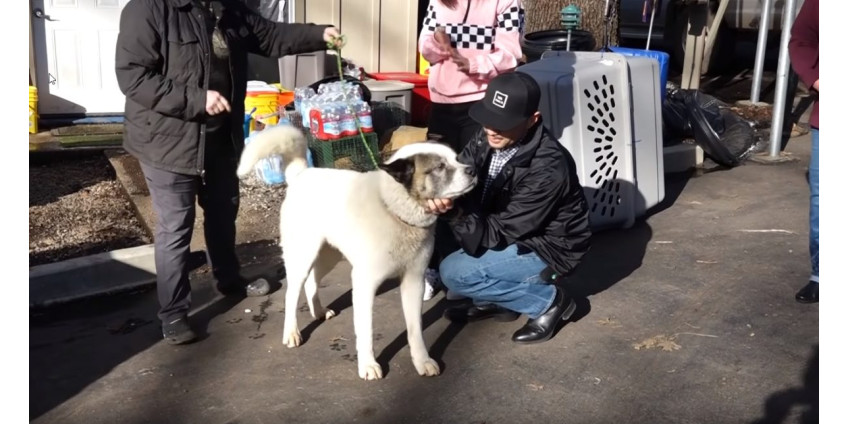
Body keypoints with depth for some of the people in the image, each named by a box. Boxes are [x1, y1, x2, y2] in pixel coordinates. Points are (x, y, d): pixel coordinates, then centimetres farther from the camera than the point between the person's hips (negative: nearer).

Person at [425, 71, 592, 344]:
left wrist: (455, 212, -41)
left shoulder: (547, 169, -32)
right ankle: (494, 300, 10)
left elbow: (499, 232, -28)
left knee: (453, 272, -21)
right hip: (507, 231, 8)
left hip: (546, 249, -8)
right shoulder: (488, 138, -11)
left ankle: (549, 301, -3)